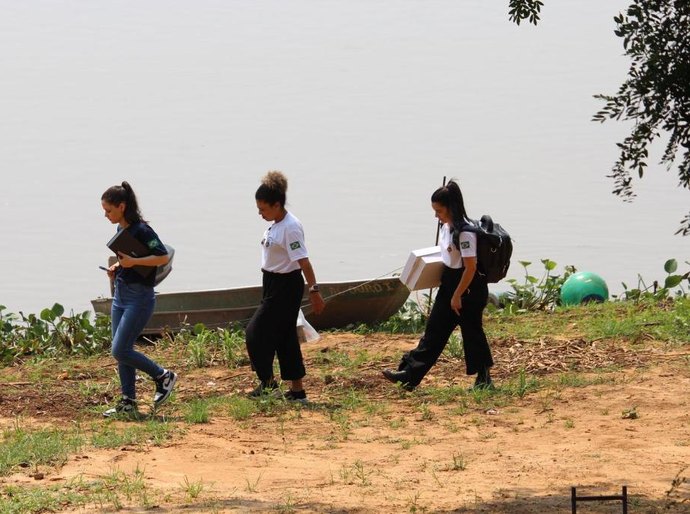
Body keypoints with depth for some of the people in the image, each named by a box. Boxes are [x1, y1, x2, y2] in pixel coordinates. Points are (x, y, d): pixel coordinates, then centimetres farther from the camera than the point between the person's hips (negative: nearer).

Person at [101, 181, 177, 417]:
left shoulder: (142, 230, -17)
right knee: (121, 352, 8)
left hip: (139, 297, -9)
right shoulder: (121, 229, 10)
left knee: (120, 350, -11)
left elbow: (163, 257, -21)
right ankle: (128, 403, 13)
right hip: (121, 294, 9)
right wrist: (116, 267, 6)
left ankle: (163, 377, 6)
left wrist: (133, 262, -26)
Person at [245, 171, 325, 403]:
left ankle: (267, 381, 8)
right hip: (273, 285, 10)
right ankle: (297, 391, 14)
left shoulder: (290, 227, -19)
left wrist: (313, 290, -27)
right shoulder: (275, 225, 10)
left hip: (286, 286, -10)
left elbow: (303, 261, -24)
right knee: (285, 337, 10)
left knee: (257, 332, -6)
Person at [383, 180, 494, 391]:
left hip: (468, 287, -10)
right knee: (434, 329, 9)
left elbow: (470, 267, -22)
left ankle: (484, 378, 15)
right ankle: (410, 374, 10)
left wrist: (457, 296, -19)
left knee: (471, 331, 2)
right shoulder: (446, 227, 5)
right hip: (449, 283, 10)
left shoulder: (465, 232, -23)